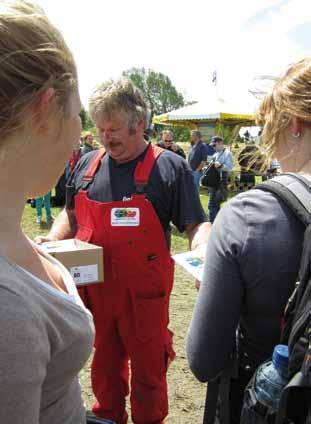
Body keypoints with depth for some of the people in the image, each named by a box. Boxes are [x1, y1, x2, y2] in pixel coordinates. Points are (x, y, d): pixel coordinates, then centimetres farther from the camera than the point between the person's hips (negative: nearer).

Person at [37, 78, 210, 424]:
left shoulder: (170, 167, -8)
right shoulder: (87, 164, 4)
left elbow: (196, 225, -8)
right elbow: (72, 214, 15)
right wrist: (52, 241, -2)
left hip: (144, 292, -4)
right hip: (95, 288, 4)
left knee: (148, 368, 14)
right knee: (105, 363, 22)